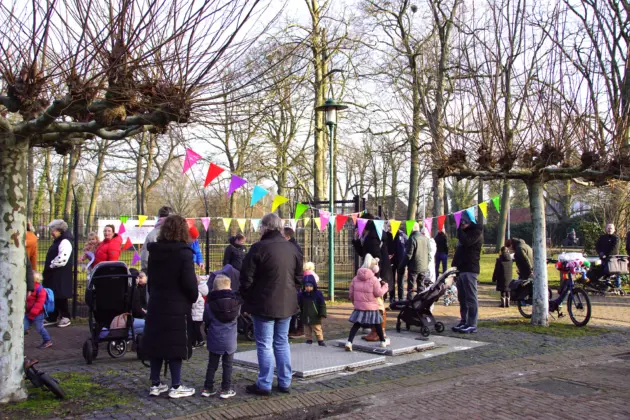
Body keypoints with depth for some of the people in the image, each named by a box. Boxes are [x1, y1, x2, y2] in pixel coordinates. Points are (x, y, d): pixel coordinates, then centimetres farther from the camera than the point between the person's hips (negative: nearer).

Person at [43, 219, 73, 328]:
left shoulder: (65, 242, -16)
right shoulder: (57, 241, 16)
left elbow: (62, 260, -26)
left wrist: (50, 266, -15)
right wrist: (48, 268, 12)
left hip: (61, 276, -10)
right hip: (53, 275, 10)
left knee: (60, 296, -1)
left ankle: (65, 317, 10)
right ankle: (52, 318, 20)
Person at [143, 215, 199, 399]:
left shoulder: (154, 251, 6)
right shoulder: (183, 253, -14)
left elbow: (150, 278, 13)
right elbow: (189, 282, -15)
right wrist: (194, 298, 2)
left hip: (156, 306, 6)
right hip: (177, 308, -6)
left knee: (156, 345, 11)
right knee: (176, 347, 1)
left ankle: (155, 384, 18)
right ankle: (176, 387, 6)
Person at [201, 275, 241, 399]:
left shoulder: (210, 303, -9)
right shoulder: (236, 301, -6)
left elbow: (206, 319, -1)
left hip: (215, 340, 0)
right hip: (230, 341, 0)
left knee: (212, 364, 12)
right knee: (227, 365, 8)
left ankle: (208, 388, 14)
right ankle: (226, 389, 9)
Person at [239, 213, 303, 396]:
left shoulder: (259, 248, -15)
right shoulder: (293, 248, 4)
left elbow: (246, 278, -12)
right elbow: (299, 278, 11)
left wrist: (247, 299, 4)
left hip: (264, 304, -5)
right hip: (286, 303, 6)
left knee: (264, 345, 2)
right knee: (282, 343, 15)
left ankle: (264, 385, 7)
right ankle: (285, 382, 19)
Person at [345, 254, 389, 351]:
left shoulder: (355, 278, 3)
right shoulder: (374, 279, -12)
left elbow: (351, 293, 7)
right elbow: (378, 293, -11)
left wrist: (354, 302, 22)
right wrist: (385, 286, 5)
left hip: (358, 306, 3)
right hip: (371, 308, -3)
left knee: (356, 324, 5)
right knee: (377, 324, 15)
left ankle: (349, 342, -10)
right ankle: (383, 342, 29)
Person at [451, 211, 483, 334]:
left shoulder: (476, 231, -5)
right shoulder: (465, 232, 22)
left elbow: (466, 241, -23)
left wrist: (461, 229, -10)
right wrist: (454, 265, 16)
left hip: (470, 270, -9)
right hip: (461, 269, 9)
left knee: (471, 298, -8)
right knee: (462, 298, 10)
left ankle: (472, 324, -8)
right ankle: (464, 321, 16)